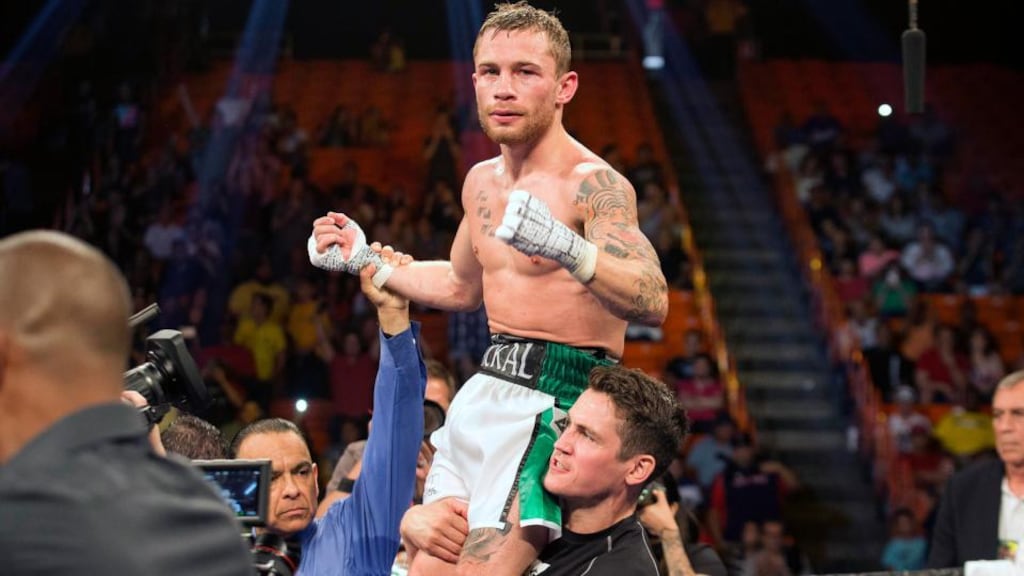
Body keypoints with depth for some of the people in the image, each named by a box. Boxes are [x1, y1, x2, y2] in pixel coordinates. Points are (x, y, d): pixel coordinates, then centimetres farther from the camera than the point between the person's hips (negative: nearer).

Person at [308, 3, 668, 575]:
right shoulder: (482, 182, 11)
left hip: (554, 402, -8)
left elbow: (653, 303, -28)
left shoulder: (594, 185, -15)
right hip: (486, 393, 8)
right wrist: (365, 260, 22)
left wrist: (568, 249, -43)